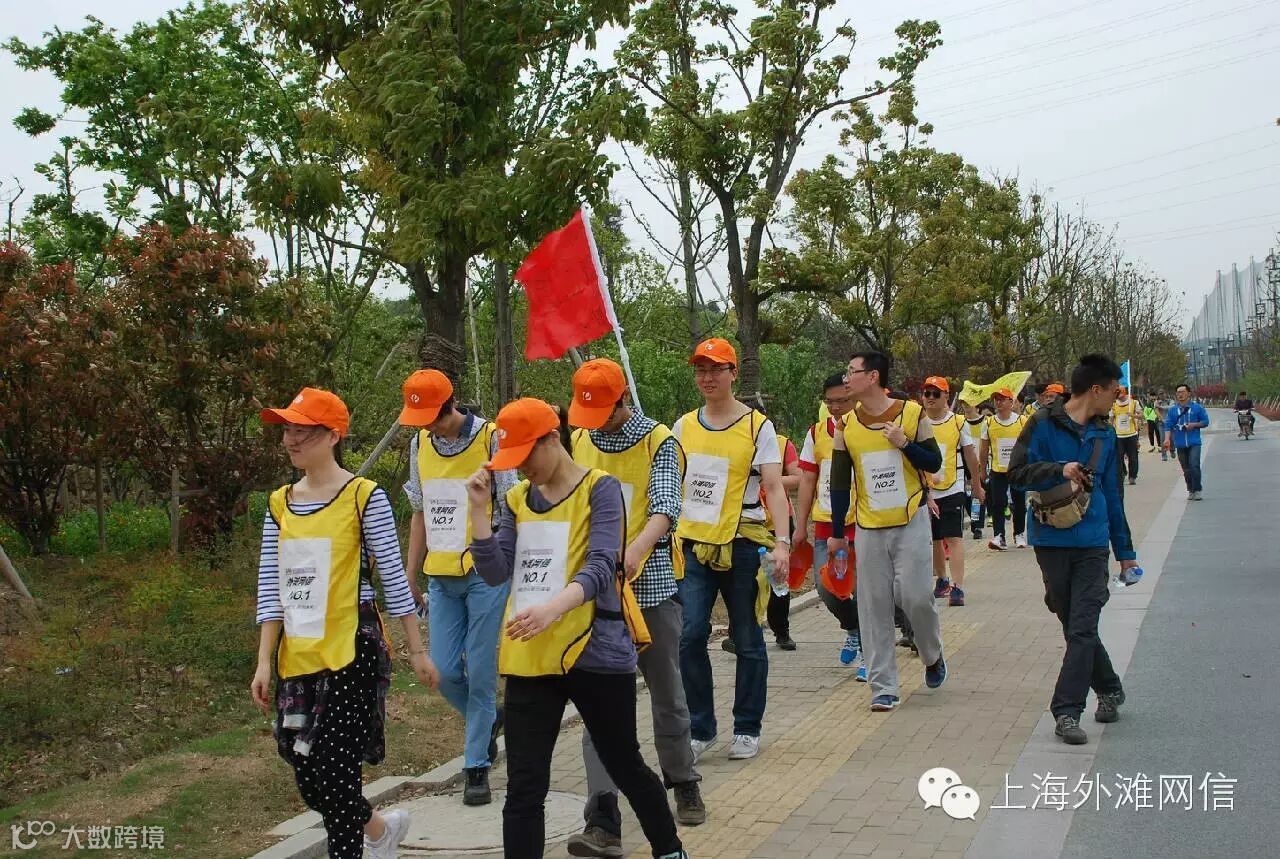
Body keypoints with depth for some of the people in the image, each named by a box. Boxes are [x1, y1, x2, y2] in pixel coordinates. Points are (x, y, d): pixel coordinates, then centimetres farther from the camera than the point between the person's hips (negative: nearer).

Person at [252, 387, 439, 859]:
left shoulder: (364, 496, -8)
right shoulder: (280, 504, 7)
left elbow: (393, 579, -6)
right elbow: (272, 588, 7)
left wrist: (417, 651, -3)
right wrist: (264, 662, 2)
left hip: (352, 652, -6)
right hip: (297, 659, 6)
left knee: (336, 771, -5)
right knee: (308, 778, 11)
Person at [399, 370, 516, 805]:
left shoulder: (491, 438, -9)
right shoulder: (420, 444, 9)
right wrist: (411, 577, 16)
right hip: (441, 578, 5)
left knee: (481, 673, -1)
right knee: (444, 672, 3)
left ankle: (476, 766, 12)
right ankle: (490, 719, 32)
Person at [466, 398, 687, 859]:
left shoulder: (600, 488, -7)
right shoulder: (518, 498, 9)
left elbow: (600, 566, -18)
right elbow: (495, 572, 3)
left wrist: (552, 608, -35)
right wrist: (479, 508, -8)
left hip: (595, 652, -4)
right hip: (530, 656, 4)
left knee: (625, 767, 13)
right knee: (524, 789, 1)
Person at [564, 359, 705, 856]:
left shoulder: (658, 442, -5)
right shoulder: (578, 442, 7)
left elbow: (665, 507, -19)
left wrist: (635, 550, -38)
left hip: (651, 585, -2)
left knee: (667, 694, 13)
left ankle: (683, 784, 36)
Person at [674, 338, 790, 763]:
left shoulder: (757, 426, -2)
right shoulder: (683, 426, 10)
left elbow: (774, 488, -6)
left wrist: (782, 542, -17)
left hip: (741, 543, -3)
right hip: (692, 542, 3)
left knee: (747, 640, 6)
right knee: (689, 635, -5)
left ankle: (747, 729, 19)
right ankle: (700, 728, 10)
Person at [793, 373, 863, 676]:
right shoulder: (817, 432, 7)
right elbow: (807, 481, 10)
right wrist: (801, 526, 8)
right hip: (825, 526, 4)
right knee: (825, 587, 2)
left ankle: (868, 653, 15)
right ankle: (853, 630, 31)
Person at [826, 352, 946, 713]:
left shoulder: (912, 413, -4)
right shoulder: (846, 425, 2)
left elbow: (934, 463, 1)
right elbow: (839, 482, 6)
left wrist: (905, 444, -17)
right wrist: (837, 533, 5)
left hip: (911, 523, -2)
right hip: (868, 528, 2)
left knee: (916, 596, -6)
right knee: (874, 606, 1)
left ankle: (933, 656, 25)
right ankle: (884, 687, 8)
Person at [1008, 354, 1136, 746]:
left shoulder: (1105, 433, 12)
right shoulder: (1045, 424, -3)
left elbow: (1111, 493, 19)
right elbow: (1017, 472, -7)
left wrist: (1125, 550, 21)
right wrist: (1059, 469, -22)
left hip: (1092, 543, 2)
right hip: (1052, 541, -2)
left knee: (1082, 629, -8)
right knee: (1075, 626, 9)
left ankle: (1067, 712, -4)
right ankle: (1109, 689, 29)